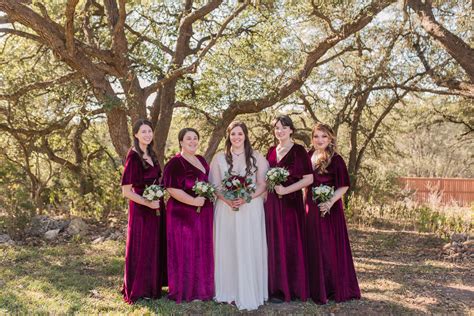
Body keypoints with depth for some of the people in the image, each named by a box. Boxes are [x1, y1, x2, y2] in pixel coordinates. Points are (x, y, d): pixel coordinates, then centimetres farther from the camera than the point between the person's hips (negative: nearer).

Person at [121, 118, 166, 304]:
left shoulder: (151, 155, 8)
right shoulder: (133, 157, -16)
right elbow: (126, 191, -18)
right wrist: (148, 203, -20)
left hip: (156, 206, 8)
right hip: (141, 208, -8)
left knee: (155, 247, 16)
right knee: (141, 248, 3)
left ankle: (152, 285, 30)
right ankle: (137, 289, 19)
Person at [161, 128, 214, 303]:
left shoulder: (201, 160, 14)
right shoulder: (175, 163, -11)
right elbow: (171, 188, -19)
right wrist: (193, 201, -22)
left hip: (204, 213, 8)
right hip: (183, 214, -8)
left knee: (202, 251, 13)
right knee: (185, 251, -1)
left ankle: (201, 287, 26)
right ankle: (184, 290, 12)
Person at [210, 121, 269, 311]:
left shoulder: (257, 157, 4)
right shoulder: (219, 158, 7)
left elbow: (263, 184, 1)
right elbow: (214, 185, 5)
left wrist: (246, 198, -15)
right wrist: (228, 200, -13)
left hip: (251, 209, -1)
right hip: (226, 209, 1)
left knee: (249, 251, -2)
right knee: (228, 250, 3)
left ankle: (250, 294, 8)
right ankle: (229, 292, 13)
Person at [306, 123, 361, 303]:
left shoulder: (336, 159, -9)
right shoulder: (309, 156, 7)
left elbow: (343, 186, -10)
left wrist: (331, 202, -22)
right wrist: (306, 204, 5)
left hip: (329, 209, -6)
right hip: (311, 208, 6)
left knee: (330, 246, 1)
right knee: (313, 247, 11)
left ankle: (336, 288, 16)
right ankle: (317, 287, 25)